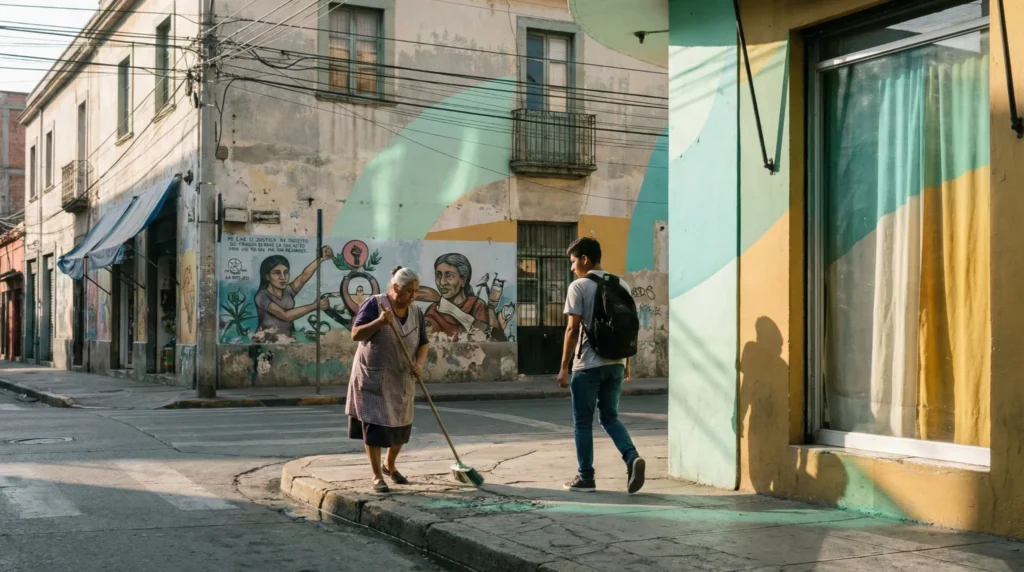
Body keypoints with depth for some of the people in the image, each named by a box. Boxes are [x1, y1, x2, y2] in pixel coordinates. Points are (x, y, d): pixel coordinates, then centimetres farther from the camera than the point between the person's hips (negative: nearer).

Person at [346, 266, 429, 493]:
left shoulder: (415, 313, 2)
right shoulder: (374, 304, -13)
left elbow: (422, 344, 6)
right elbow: (356, 334, -18)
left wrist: (419, 364, -14)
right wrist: (379, 322, -33)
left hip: (401, 379, 5)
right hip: (373, 376, -5)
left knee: (401, 424, 10)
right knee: (374, 423, -6)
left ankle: (389, 465, 33)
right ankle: (377, 476, 1)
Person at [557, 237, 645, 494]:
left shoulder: (579, 287, -8)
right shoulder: (622, 285, 10)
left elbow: (573, 329, -12)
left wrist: (564, 367, -8)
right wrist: (626, 363, 20)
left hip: (588, 365, -5)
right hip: (615, 364, 5)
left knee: (583, 422, 6)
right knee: (610, 417, 16)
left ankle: (585, 478, 10)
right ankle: (632, 457, -7)